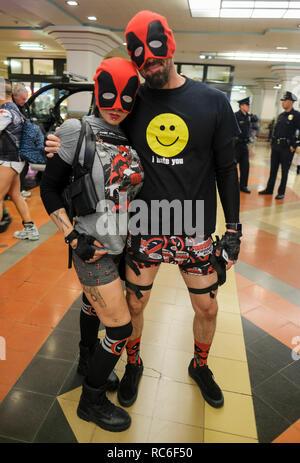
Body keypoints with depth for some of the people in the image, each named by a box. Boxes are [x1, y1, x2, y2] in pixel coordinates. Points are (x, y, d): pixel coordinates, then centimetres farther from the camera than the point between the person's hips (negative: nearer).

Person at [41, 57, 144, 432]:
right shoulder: (78, 131, -12)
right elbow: (49, 188, -8)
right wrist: (73, 237, -14)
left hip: (120, 244, 6)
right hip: (91, 246, -6)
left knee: (94, 307, 24)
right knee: (120, 328, -2)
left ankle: (89, 367, 49)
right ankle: (91, 401, 23)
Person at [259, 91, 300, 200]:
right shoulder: (281, 115, 12)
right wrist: (272, 143, 13)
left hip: (287, 148, -6)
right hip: (276, 147, 6)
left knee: (284, 171, 3)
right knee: (273, 169, 12)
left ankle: (281, 192, 12)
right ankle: (269, 189, 22)